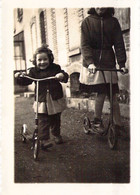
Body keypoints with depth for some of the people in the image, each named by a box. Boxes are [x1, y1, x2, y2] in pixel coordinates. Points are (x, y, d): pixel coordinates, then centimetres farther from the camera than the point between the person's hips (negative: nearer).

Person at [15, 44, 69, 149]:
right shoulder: (33, 71, 0)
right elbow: (26, 81, -2)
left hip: (56, 99, 2)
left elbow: (65, 76, -4)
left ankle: (57, 135, 36)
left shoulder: (55, 68, 0)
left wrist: (62, 75, -27)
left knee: (56, 120, 17)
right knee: (43, 121, -9)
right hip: (42, 101, -1)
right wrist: (19, 78, -21)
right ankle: (44, 139, -3)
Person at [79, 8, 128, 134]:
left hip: (108, 63, 2)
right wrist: (90, 62, -22)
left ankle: (118, 125, 7)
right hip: (93, 64, -2)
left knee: (112, 95, 0)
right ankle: (97, 121, 15)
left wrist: (122, 64, -9)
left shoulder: (113, 21, 6)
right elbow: (85, 44, -7)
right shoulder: (88, 21, 1)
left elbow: (119, 43, 1)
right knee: (101, 93, -6)